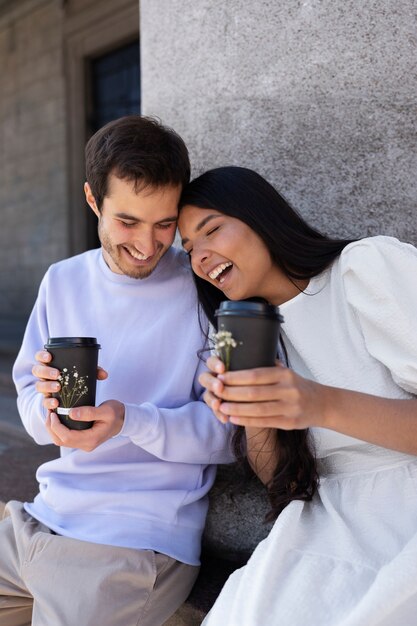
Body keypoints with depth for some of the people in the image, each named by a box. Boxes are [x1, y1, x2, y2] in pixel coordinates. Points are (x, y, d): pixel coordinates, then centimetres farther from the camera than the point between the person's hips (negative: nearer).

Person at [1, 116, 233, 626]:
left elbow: (226, 433, -10)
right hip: (42, 521, 5)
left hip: (138, 540, -5)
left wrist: (130, 422, -25)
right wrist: (49, 405, -17)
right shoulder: (62, 281, 6)